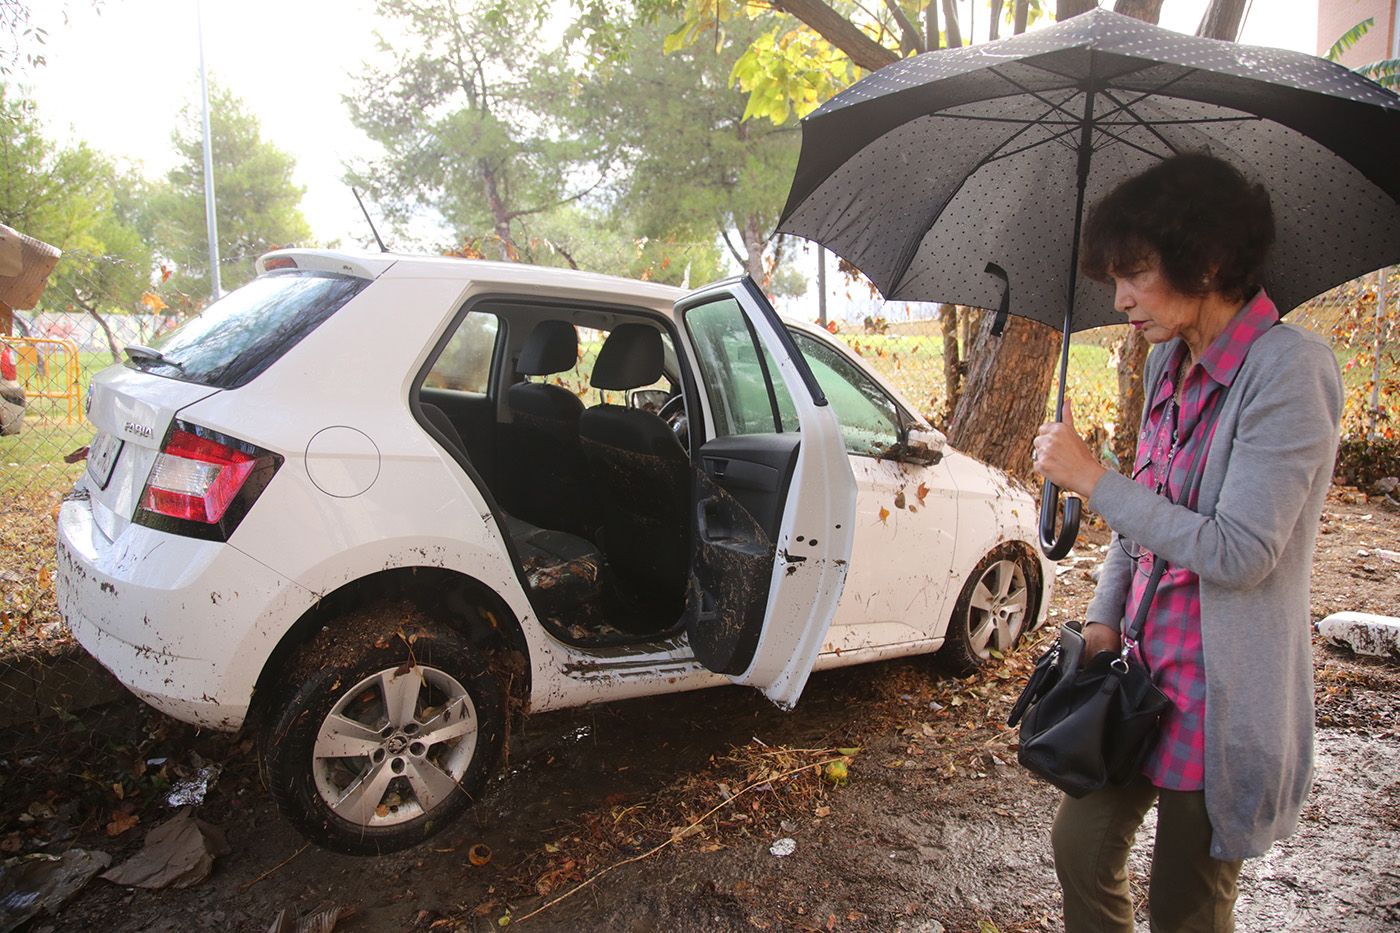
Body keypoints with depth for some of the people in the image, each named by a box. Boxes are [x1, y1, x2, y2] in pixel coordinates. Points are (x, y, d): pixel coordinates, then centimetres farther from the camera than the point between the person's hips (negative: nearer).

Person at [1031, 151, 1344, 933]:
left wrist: (1091, 478, -19)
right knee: (1082, 846, 15)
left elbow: (1237, 552, -24)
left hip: (1220, 694, -7)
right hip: (1146, 667, 7)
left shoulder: (1288, 366, -19)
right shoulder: (1171, 362, 6)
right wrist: (1104, 618, 7)